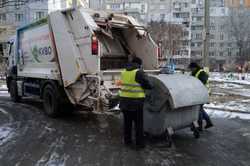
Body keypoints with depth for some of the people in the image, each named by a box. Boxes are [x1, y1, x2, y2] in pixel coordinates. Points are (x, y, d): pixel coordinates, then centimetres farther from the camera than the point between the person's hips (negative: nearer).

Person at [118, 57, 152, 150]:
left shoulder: (124, 71, 9)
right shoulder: (139, 72, -11)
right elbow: (147, 85, -10)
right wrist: (151, 86, 12)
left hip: (124, 100, 6)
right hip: (135, 101, -6)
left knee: (127, 122, 18)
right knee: (138, 123, 6)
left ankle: (127, 141, 29)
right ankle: (139, 144, 14)